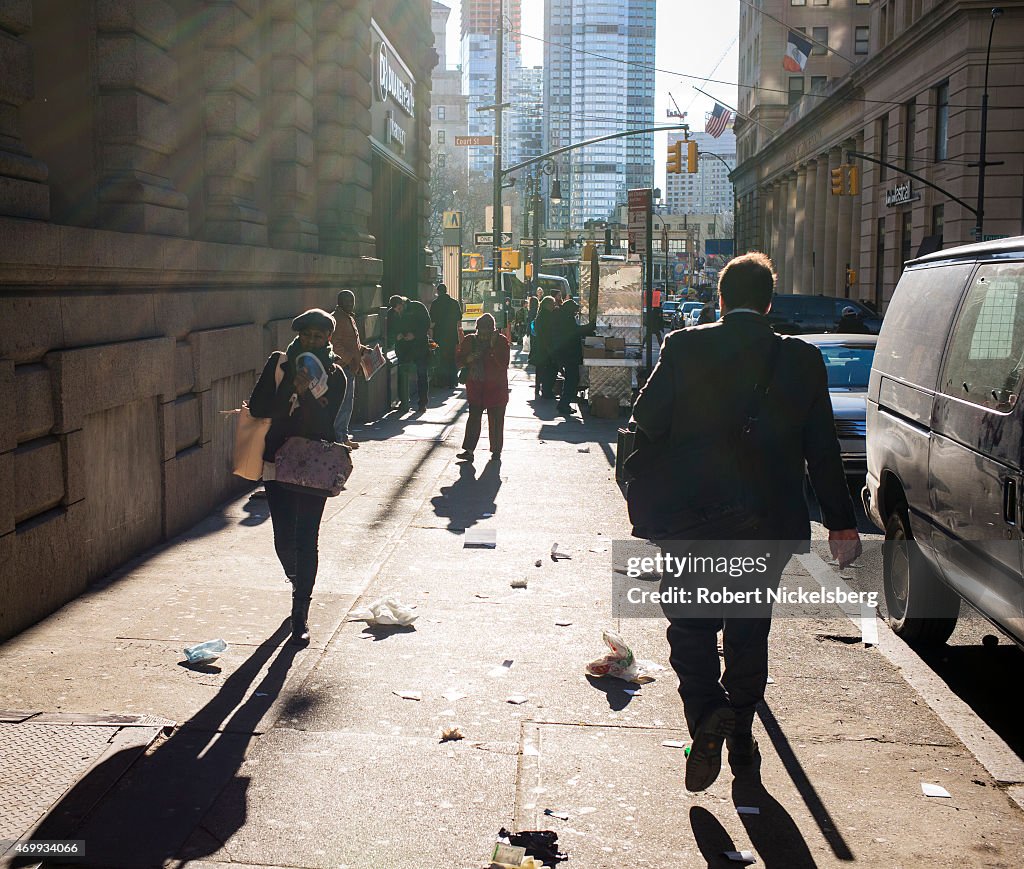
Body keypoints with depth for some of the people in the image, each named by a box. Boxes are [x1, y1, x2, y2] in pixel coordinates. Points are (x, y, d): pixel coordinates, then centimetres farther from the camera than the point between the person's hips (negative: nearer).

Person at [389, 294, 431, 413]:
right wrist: (397, 335, -12)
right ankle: (403, 402, 4)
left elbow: (426, 325, -7)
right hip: (403, 347, 3)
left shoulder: (418, 307, -7)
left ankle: (422, 403, 6)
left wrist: (415, 334, -19)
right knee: (402, 373, -2)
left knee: (421, 374, 1)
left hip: (420, 344, -2)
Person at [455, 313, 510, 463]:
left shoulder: (501, 341, -4)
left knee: (496, 420, 4)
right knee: (474, 418, -2)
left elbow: (504, 363, -15)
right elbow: (459, 358, 10)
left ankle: (496, 451, 14)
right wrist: (468, 359, -11)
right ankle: (469, 450, -2)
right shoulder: (470, 340, 6)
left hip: (496, 387, -2)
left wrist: (493, 347, -22)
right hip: (475, 386, 2)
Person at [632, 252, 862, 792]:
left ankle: (707, 712, -12)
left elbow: (646, 422, -8)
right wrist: (841, 523, 9)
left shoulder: (683, 348, -8)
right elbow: (822, 450, 1)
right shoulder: (803, 360, -2)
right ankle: (740, 736, 27)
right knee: (750, 628, 17)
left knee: (690, 625, 11)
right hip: (769, 524, 2)